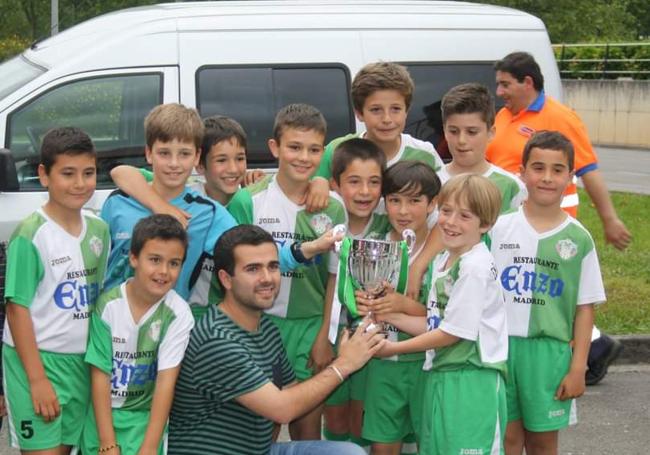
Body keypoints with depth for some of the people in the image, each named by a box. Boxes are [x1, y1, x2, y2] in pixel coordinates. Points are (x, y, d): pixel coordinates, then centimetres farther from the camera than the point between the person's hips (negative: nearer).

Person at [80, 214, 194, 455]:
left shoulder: (178, 314, -13)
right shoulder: (108, 305, -10)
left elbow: (166, 380, -14)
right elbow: (100, 374, -9)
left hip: (145, 415, -1)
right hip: (102, 411, 1)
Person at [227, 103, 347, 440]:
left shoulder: (333, 209, 2)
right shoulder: (247, 202, -7)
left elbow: (335, 277, 6)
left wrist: (325, 337, 0)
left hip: (312, 327, 2)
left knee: (308, 431, 9)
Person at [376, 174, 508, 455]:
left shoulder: (475, 267, -16)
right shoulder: (442, 261, 13)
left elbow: (453, 331, -15)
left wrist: (396, 348, -8)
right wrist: (390, 316, 1)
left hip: (470, 380, -9)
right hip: (440, 376, 9)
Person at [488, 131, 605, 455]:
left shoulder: (579, 240, -2)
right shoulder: (500, 228, 0)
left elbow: (585, 308, 1)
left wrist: (578, 368, -3)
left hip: (549, 352, 0)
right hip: (501, 345, 1)